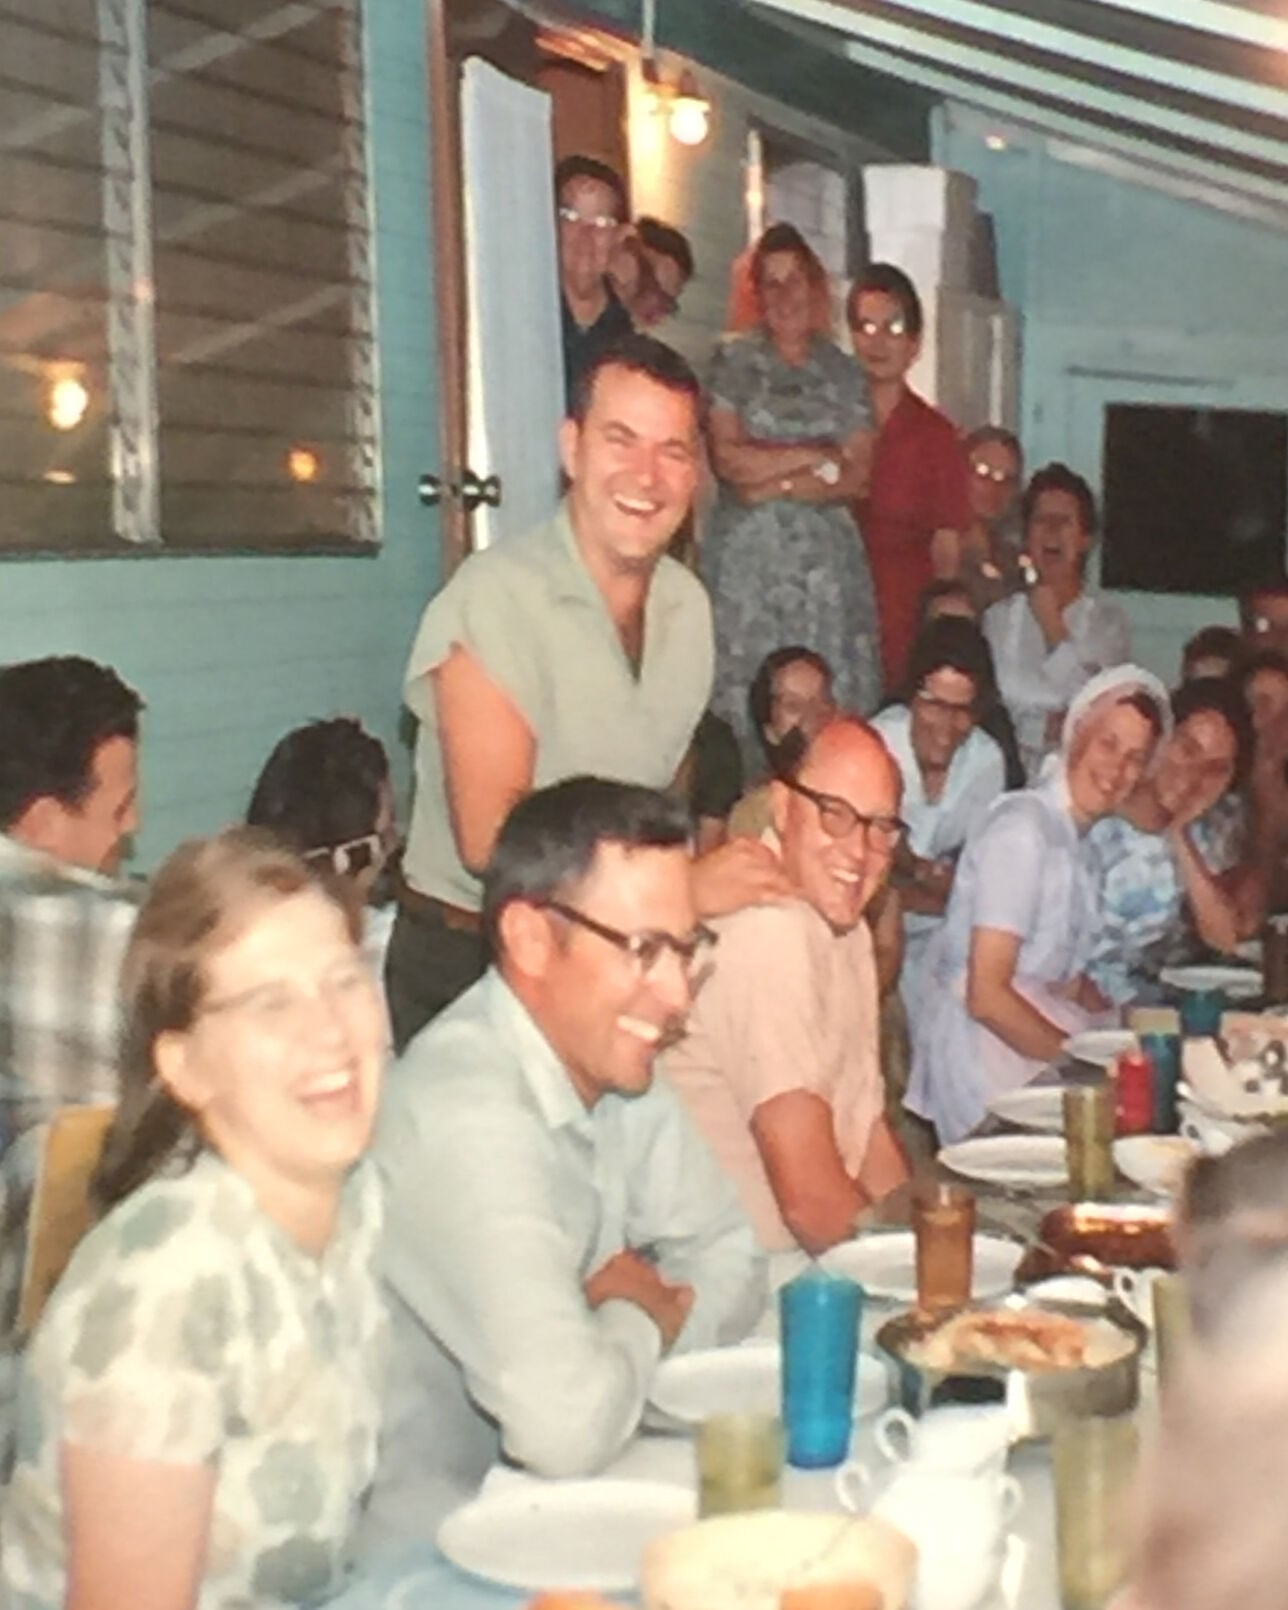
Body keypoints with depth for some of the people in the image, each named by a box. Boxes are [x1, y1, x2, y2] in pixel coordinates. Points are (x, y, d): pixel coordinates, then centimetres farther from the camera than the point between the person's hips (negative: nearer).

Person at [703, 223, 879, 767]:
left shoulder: (843, 372, 13)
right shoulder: (732, 360, 7)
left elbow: (856, 476, 3)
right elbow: (727, 458, -6)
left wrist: (778, 483, -8)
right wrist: (817, 457, -2)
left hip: (828, 556, 2)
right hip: (748, 552, -2)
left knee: (832, 703, -4)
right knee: (747, 697, -7)